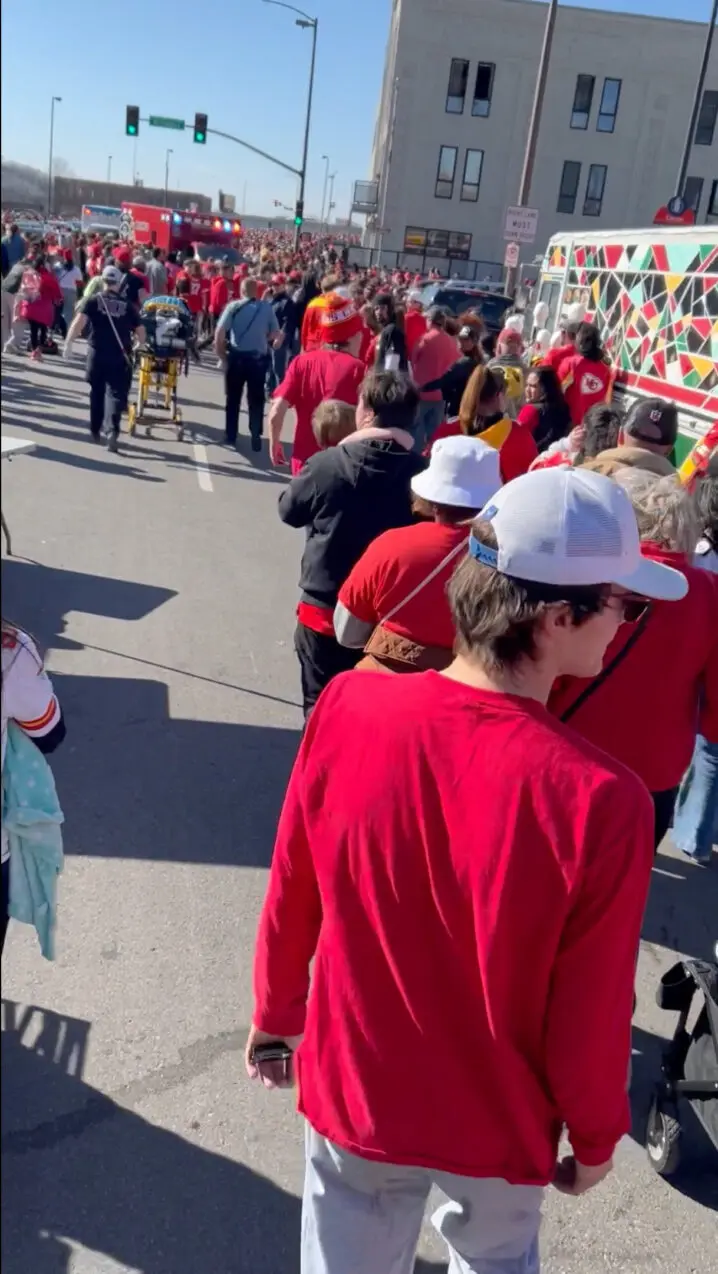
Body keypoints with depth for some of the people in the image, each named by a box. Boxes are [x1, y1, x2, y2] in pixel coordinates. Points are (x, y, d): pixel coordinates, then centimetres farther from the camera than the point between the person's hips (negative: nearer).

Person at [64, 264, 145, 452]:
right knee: (116, 393, -3)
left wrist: (69, 342, -16)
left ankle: (95, 430, 29)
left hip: (97, 353, 1)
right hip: (120, 356, -1)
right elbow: (140, 331, 6)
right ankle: (112, 429, -24)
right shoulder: (127, 304, 3)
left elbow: (80, 320, -13)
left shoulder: (94, 300, 1)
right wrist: (139, 344, 26)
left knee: (97, 392, 18)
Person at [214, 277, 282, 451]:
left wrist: (222, 356, -2)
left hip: (236, 357, -1)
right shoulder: (266, 308, 1)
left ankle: (231, 436, 17)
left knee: (233, 398, 13)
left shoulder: (233, 306, -4)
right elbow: (276, 335, 0)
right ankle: (256, 438, 6)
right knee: (256, 400, 10)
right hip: (259, 359, 1)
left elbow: (219, 334, -10)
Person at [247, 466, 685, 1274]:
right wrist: (596, 1138, 3)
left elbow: (290, 897, -8)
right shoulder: (601, 801, -31)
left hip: (353, 1089, 2)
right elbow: (590, 1016, -17)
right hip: (498, 1127, -2)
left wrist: (275, 1015, 11)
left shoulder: (348, 707, -22)